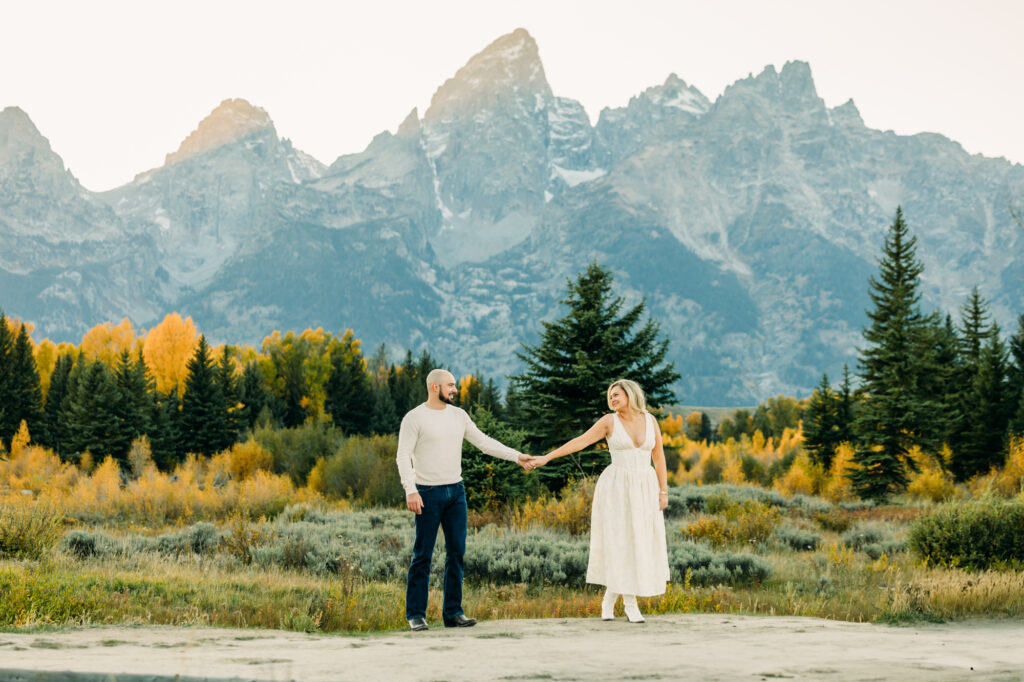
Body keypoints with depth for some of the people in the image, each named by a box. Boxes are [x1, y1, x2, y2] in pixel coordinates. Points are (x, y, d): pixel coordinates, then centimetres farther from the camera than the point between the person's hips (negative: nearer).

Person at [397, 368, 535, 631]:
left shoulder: (458, 415, 11)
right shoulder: (414, 418, -6)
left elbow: (484, 442, 15)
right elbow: (403, 456, -10)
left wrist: (516, 456, 7)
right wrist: (410, 491, -20)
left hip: (456, 491, 6)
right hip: (428, 493, -6)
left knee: (456, 553, 4)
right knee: (423, 555, -3)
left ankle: (453, 612, 10)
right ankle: (415, 614, 5)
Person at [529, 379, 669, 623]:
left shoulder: (650, 420, 4)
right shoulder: (609, 421, -4)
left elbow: (659, 457, 7)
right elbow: (579, 442, -7)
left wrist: (663, 492, 2)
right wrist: (546, 458, -14)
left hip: (644, 490, 3)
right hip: (617, 489, -3)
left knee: (641, 544, 2)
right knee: (620, 543, -6)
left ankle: (610, 597, 16)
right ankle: (630, 604, 2)